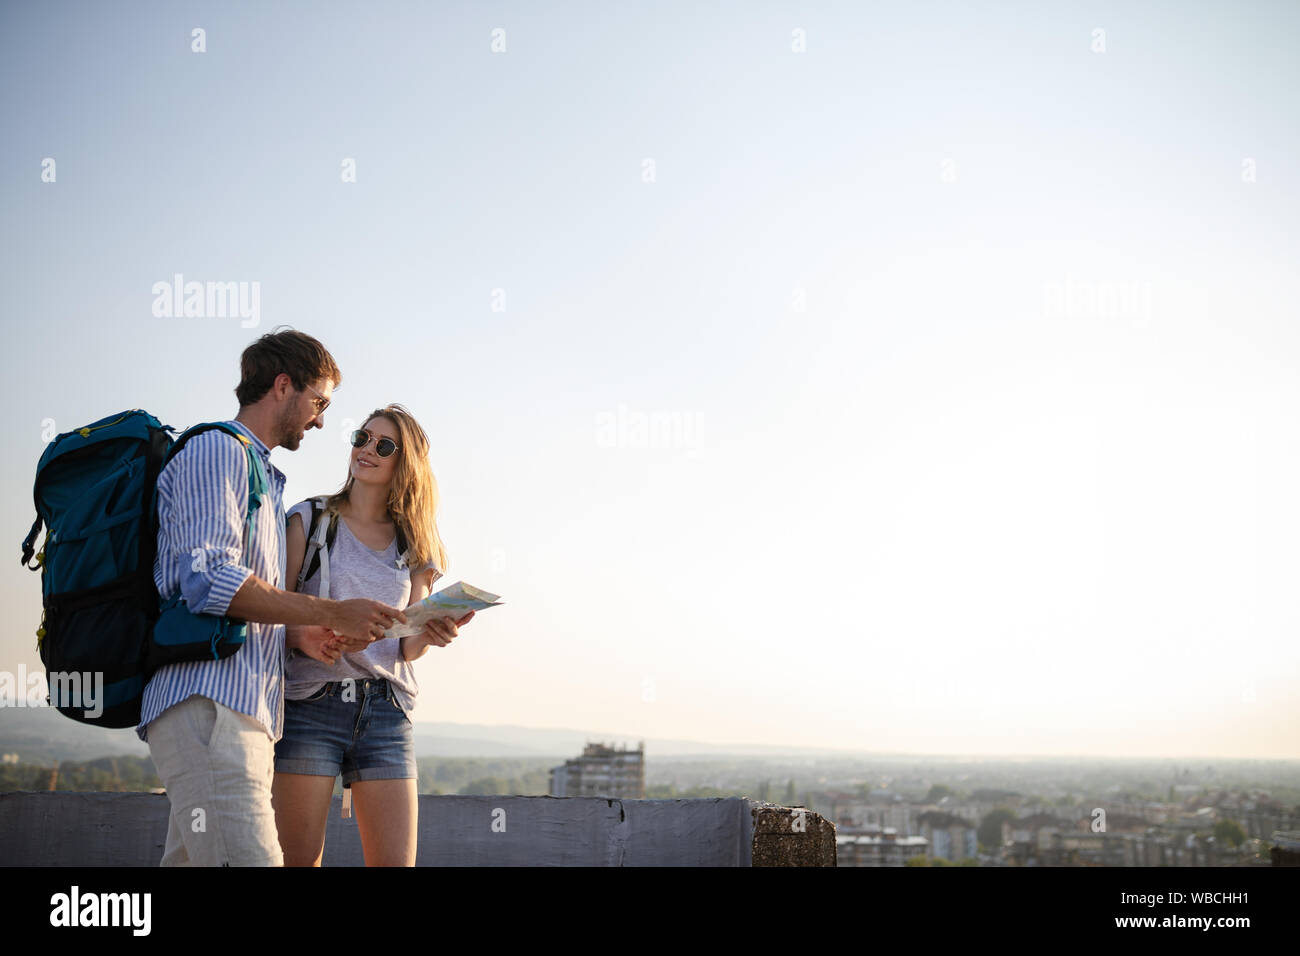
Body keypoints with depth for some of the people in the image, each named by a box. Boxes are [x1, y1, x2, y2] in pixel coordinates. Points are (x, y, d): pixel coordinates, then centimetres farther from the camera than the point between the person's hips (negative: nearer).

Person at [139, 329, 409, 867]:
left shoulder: (265, 478, 31)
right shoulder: (215, 449, 1)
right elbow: (208, 579, -13)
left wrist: (303, 637, 11)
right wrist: (329, 613, -10)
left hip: (245, 715, 10)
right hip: (206, 703, -10)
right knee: (250, 857, -22)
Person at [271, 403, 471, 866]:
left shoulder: (413, 546, 15)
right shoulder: (310, 519, 7)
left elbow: (408, 648, 8)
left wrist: (431, 634, -15)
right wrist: (306, 633, -22)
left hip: (386, 712, 3)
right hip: (310, 705, -3)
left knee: (396, 862, -5)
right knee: (299, 859, -7)